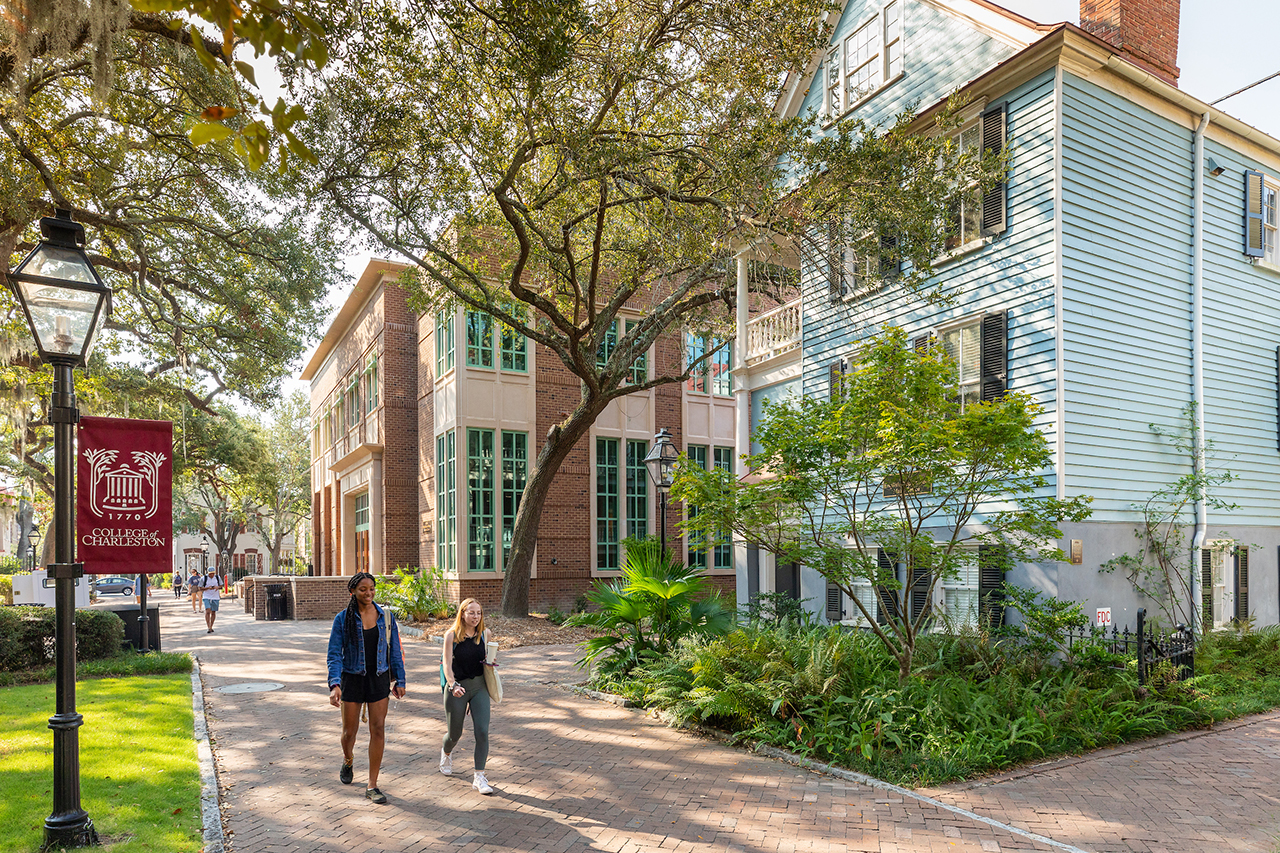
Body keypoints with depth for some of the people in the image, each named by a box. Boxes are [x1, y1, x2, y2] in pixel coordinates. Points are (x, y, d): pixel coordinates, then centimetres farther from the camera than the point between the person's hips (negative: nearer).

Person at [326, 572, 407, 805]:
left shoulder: (386, 617, 0)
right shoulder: (343, 619, -7)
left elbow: (395, 652, 6)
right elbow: (335, 654, -10)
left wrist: (400, 681, 6)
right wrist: (334, 685, -22)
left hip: (379, 678, 1)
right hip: (352, 678, -1)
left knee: (378, 729, -2)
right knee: (350, 730, 10)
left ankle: (372, 786, 9)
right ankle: (348, 761, 45)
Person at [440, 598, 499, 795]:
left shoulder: (484, 634, 2)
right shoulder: (452, 635, -9)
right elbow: (447, 664, -15)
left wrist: (490, 663, -7)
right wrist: (453, 685, -30)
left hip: (479, 686, 2)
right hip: (457, 688, -2)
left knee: (482, 731, -10)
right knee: (454, 734, 11)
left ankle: (479, 777, -1)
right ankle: (446, 753, 47)